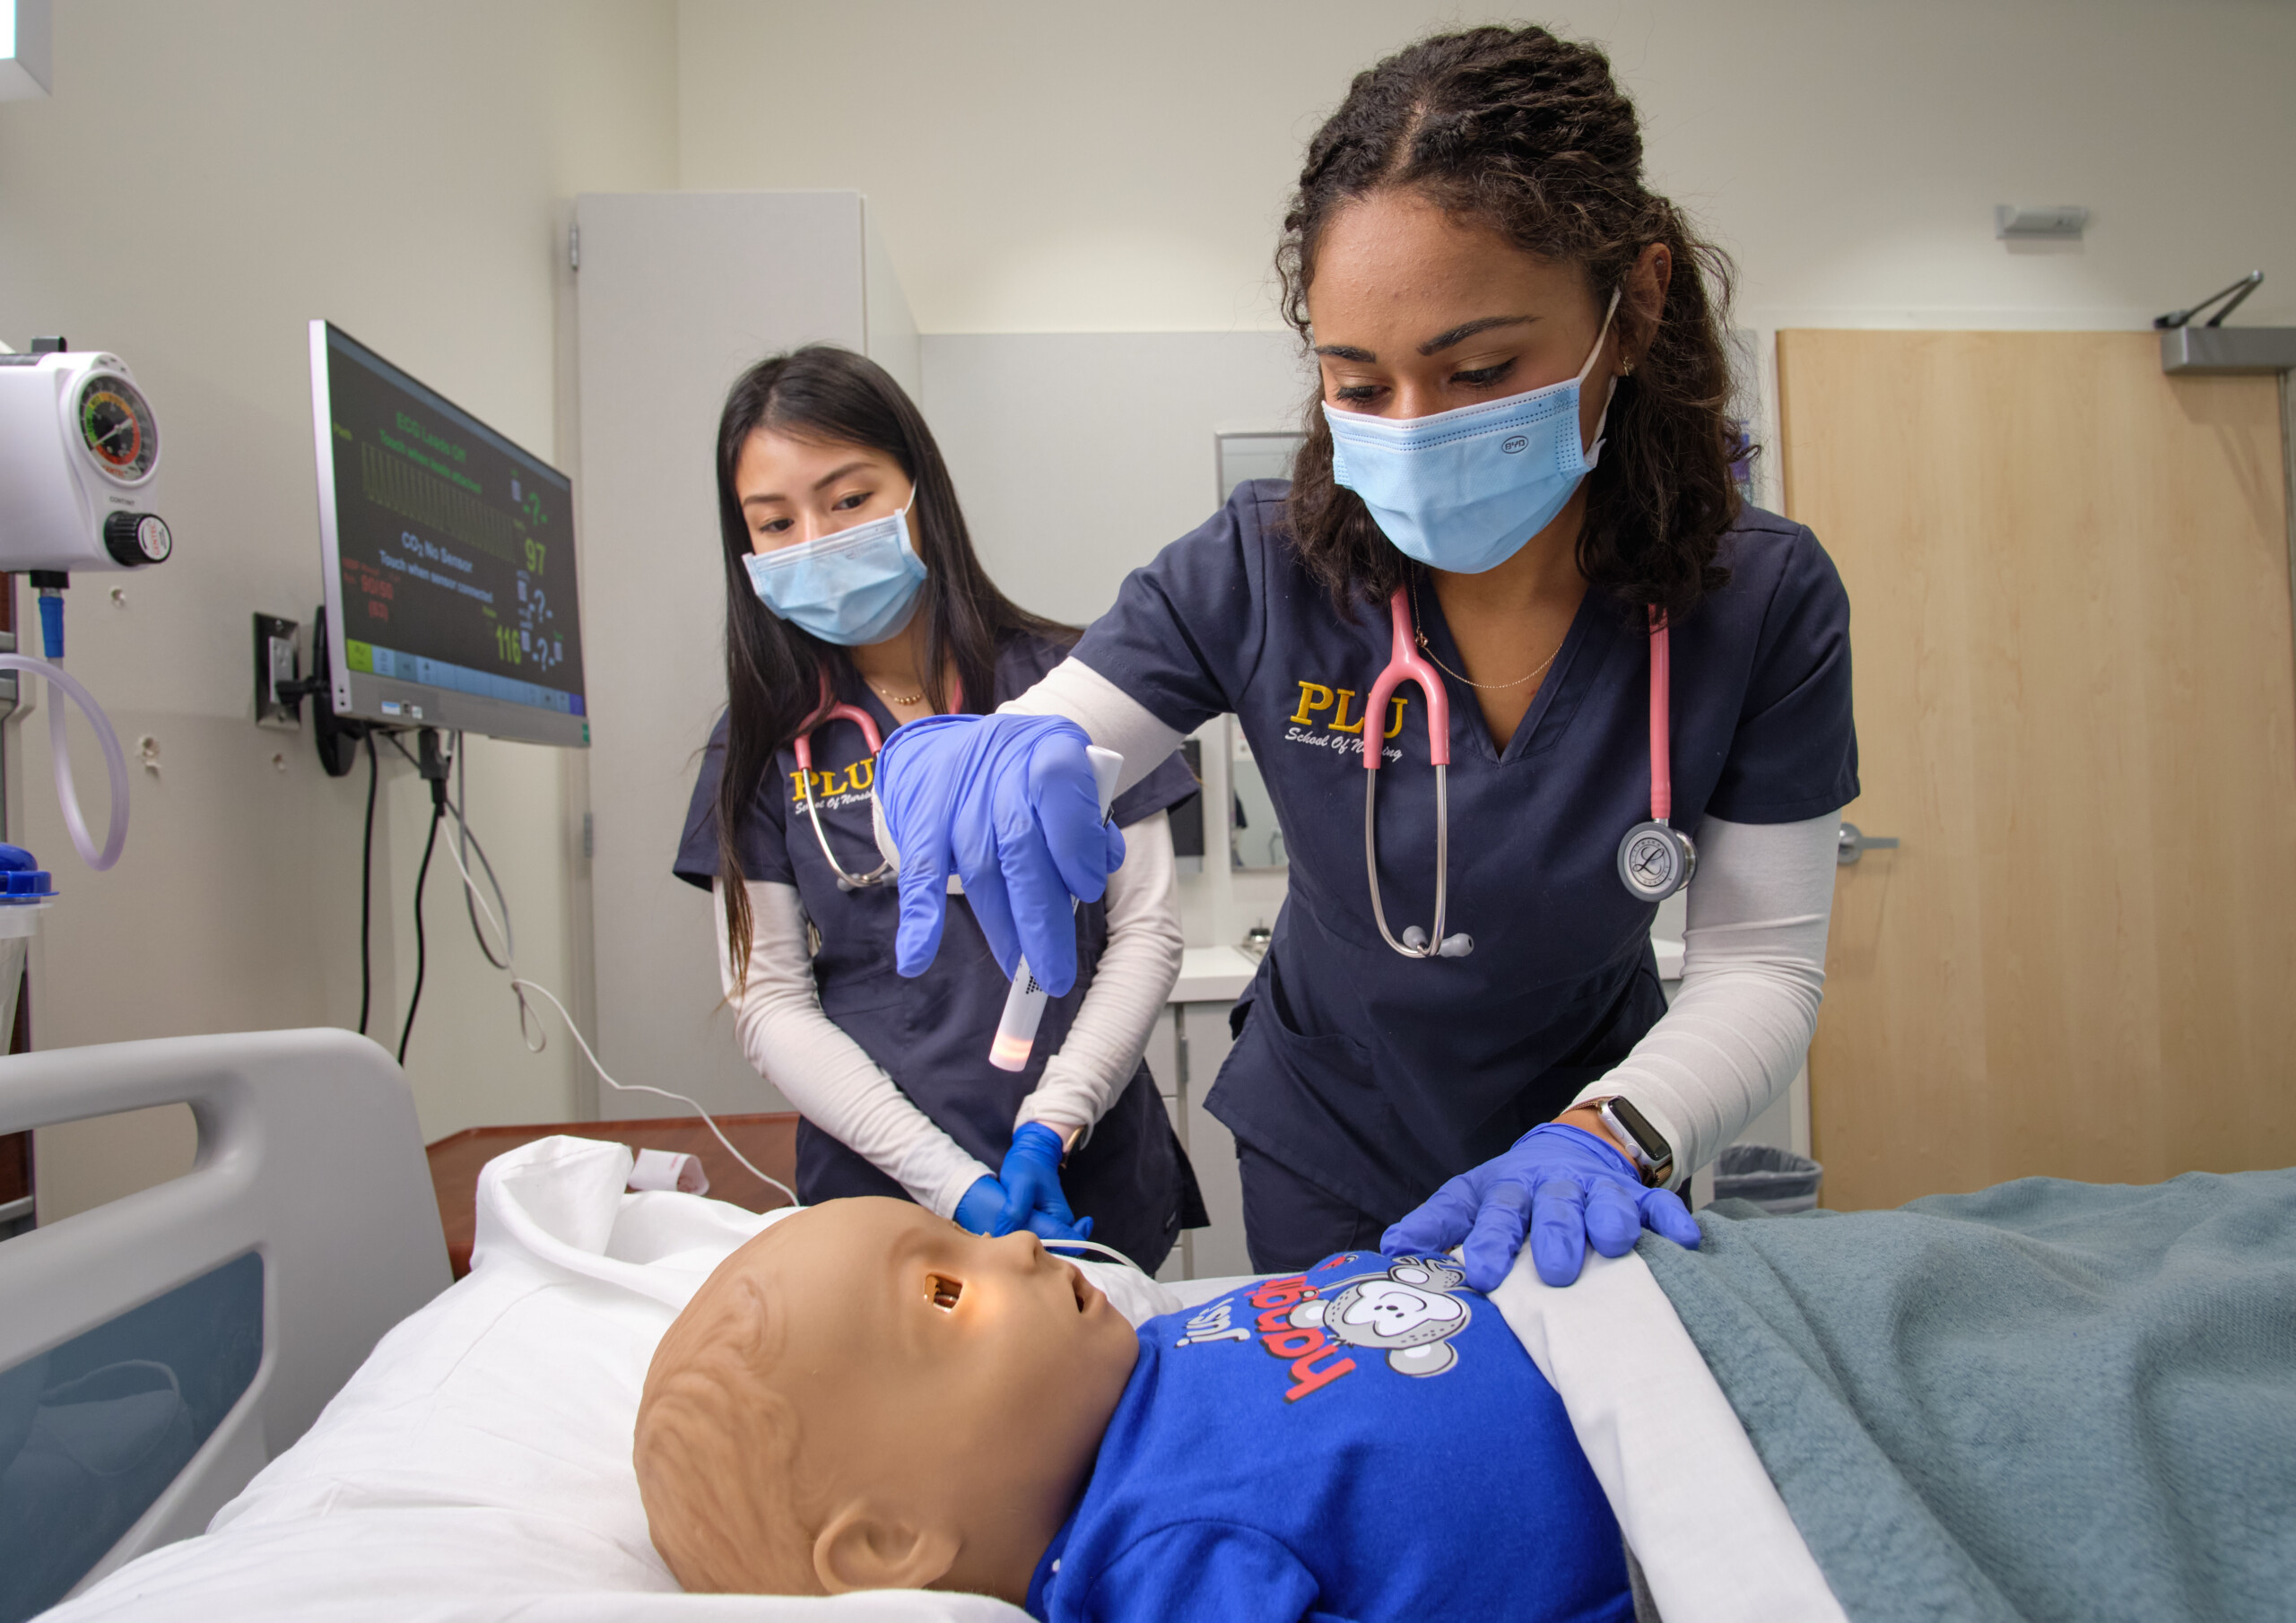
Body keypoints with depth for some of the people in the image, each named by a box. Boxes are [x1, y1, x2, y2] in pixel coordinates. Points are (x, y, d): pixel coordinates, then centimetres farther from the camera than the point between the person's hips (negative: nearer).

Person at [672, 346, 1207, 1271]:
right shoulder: (763, 742, 0)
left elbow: (1146, 929, -3)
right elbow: (769, 1003, -4)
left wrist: (1047, 1129, -14)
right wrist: (955, 1184, -14)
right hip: (878, 1196, 1)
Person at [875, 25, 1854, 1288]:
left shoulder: (1762, 603, -21)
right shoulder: (1261, 572, -22)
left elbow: (1763, 966, -16)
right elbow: (1026, 748, -20)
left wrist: (1607, 1135, -34)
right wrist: (946, 769, -44)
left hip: (1587, 1154, 1)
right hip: (1323, 1165, 0)